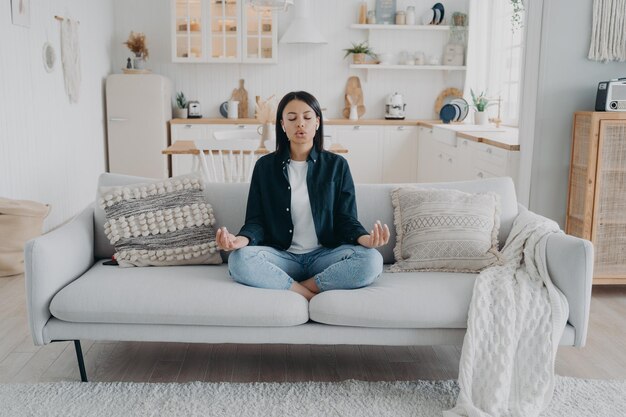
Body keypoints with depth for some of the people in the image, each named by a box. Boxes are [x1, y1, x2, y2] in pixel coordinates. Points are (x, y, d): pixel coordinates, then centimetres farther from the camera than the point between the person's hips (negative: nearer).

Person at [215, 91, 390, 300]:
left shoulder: (336, 165, 6)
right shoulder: (265, 166, 7)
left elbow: (346, 219, 3)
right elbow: (256, 221, 3)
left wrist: (364, 237, -21)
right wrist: (242, 239, -22)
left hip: (324, 256, 0)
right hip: (282, 257, 0)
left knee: (371, 260, -29)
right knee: (239, 260, -31)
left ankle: (298, 289, -16)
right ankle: (311, 297, -20)